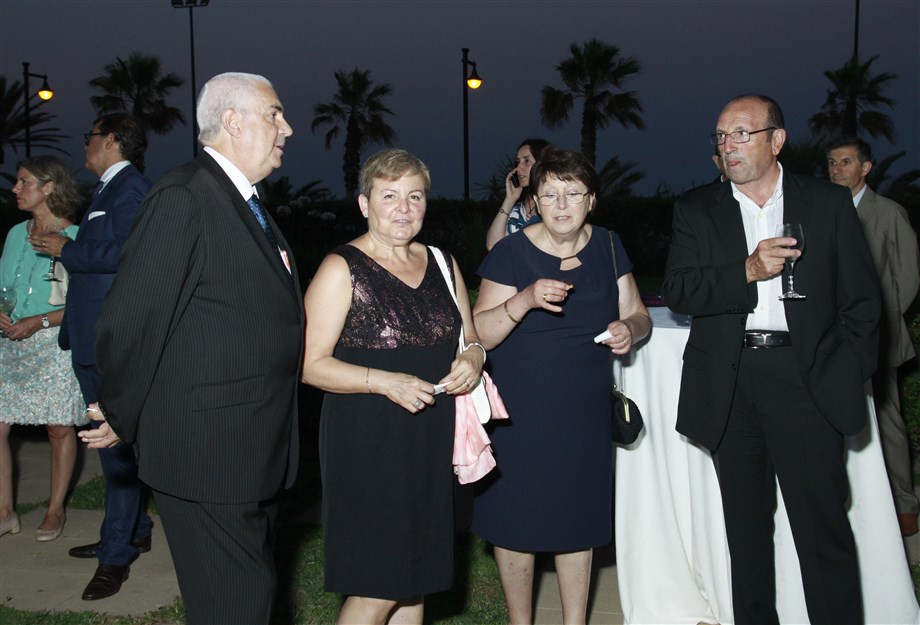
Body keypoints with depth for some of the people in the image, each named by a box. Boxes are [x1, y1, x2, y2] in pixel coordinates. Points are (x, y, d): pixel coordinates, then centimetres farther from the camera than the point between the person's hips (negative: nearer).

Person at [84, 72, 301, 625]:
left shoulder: (247, 202, 14)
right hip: (206, 453, -9)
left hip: (256, 452, 9)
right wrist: (123, 422, -7)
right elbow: (130, 323, -17)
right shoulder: (184, 198, -16)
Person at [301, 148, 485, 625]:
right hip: (366, 443, -6)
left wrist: (472, 356, -5)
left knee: (414, 580, 12)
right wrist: (383, 381, -23)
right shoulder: (341, 269, -7)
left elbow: (469, 336, 19)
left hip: (431, 442, 6)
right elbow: (311, 364, -12)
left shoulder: (441, 264, 12)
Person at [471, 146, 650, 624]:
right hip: (520, 412, -3)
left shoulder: (608, 247, 3)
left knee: (577, 518, 12)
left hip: (584, 411, 3)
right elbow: (480, 333, -12)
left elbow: (637, 315, 9)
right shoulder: (511, 253, -9)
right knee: (518, 521, 5)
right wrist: (525, 299, -28)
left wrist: (630, 329, -15)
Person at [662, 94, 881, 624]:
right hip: (729, 386, 2)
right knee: (746, 521, 12)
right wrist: (748, 271, -17)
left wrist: (849, 376, -2)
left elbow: (861, 300, 6)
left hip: (806, 380, -2)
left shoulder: (829, 203, 5)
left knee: (824, 526, -2)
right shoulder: (697, 210, 7)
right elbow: (679, 292, -4)